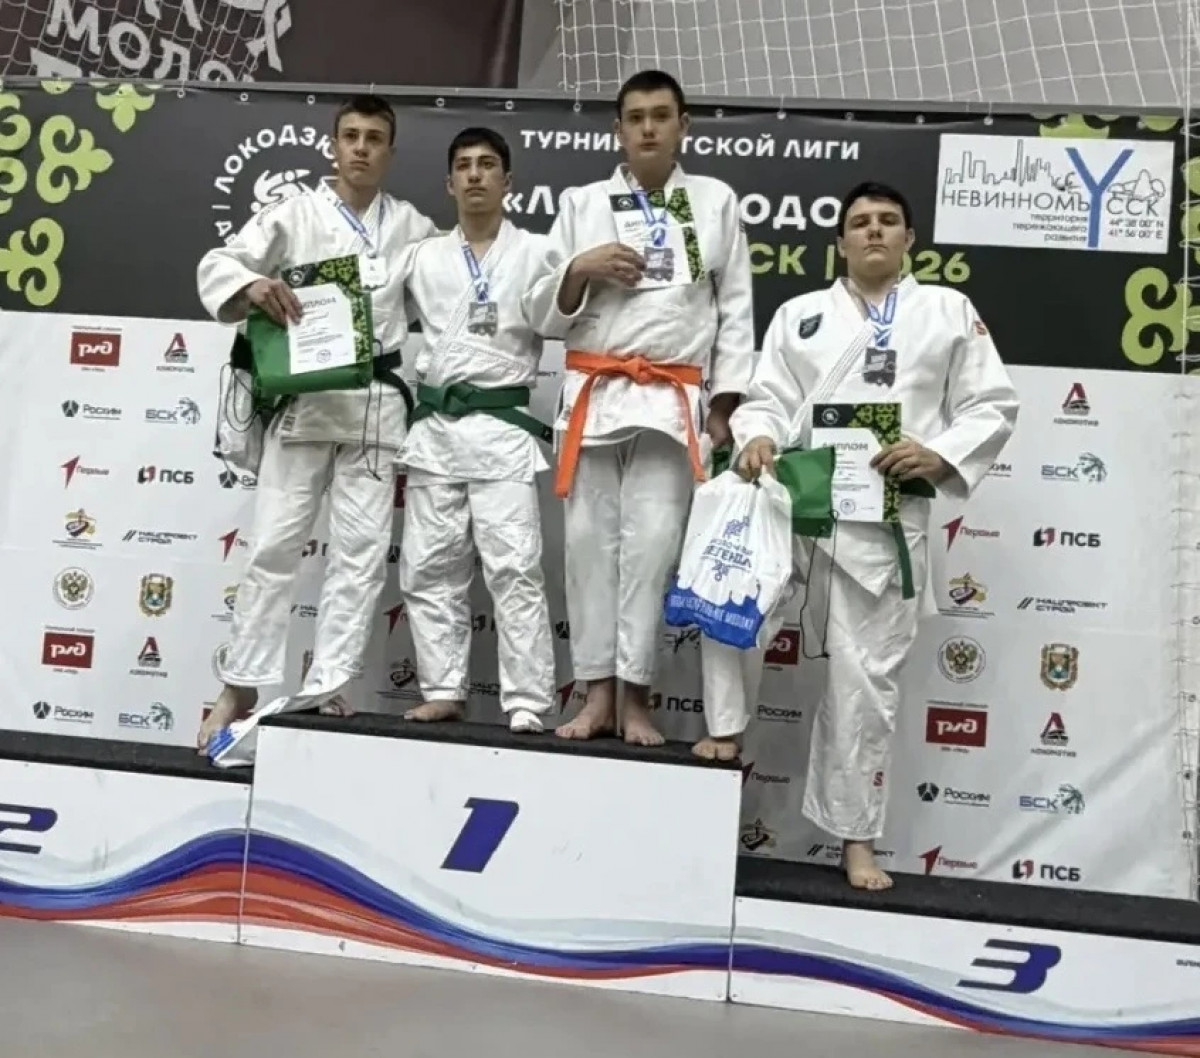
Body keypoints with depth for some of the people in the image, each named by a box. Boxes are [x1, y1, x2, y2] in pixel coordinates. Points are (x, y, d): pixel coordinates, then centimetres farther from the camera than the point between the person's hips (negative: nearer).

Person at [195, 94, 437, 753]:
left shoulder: (414, 228, 12)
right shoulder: (294, 214, 6)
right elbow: (217, 266, -2)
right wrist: (251, 285, -24)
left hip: (377, 406, 2)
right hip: (302, 400, -1)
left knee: (361, 551, 0)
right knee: (275, 544, -1)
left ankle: (326, 691, 8)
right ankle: (240, 687, 9)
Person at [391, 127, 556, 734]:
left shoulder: (535, 253, 6)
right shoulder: (423, 257, 15)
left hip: (503, 426, -4)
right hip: (435, 427, 4)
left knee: (514, 569, -9)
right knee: (429, 568, 6)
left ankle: (528, 706, -5)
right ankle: (444, 691, 16)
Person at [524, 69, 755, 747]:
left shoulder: (717, 202, 12)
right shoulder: (582, 203, 12)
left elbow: (737, 310, 7)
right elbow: (546, 316, 11)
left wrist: (724, 404, 0)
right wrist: (577, 269, -8)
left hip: (674, 400, -1)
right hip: (592, 395, 2)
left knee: (651, 542, -8)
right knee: (589, 540, 0)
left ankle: (636, 698, 1)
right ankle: (598, 694, 8)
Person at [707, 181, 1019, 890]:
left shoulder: (951, 312, 12)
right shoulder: (800, 314, 16)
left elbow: (994, 407, 8)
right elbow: (769, 397, 8)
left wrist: (939, 455, -11)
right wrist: (758, 436, -15)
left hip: (886, 515, -1)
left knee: (867, 676, 4)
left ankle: (857, 838, 19)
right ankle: (727, 729, 0)